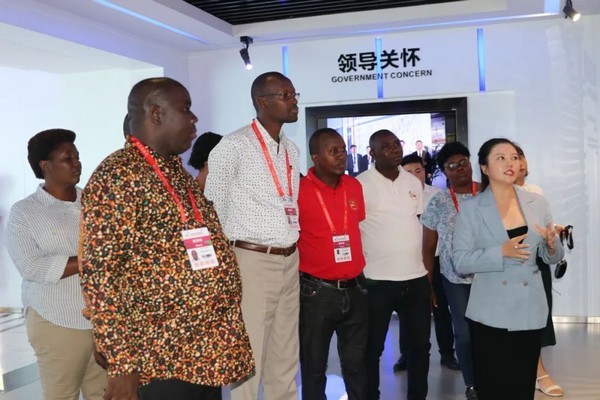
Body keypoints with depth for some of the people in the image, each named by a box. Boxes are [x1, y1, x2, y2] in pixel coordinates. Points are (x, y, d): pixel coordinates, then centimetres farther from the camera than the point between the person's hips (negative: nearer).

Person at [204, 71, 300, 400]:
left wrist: (292, 254, 15)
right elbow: (212, 209, -5)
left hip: (290, 263, 7)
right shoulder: (234, 146, -9)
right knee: (248, 358, 2)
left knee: (285, 357, 15)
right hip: (252, 261, -6)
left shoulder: (291, 149, 12)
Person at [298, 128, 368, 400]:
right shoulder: (299, 191, -12)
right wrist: (299, 278, -2)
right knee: (314, 367, 10)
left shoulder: (355, 186, 6)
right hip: (316, 292, -4)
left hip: (354, 289, 5)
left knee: (356, 362, 15)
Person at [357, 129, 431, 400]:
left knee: (419, 344, 15)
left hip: (417, 278, 5)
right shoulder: (361, 184, -7)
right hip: (377, 280, -5)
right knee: (372, 348, 6)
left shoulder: (414, 183, 10)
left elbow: (424, 226, 15)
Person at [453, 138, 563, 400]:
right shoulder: (470, 209, -5)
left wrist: (552, 245, -13)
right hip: (489, 313, -3)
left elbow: (551, 258, 9)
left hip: (530, 310, 3)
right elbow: (460, 261, -10)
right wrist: (501, 252, -22)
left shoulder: (537, 203, 4)